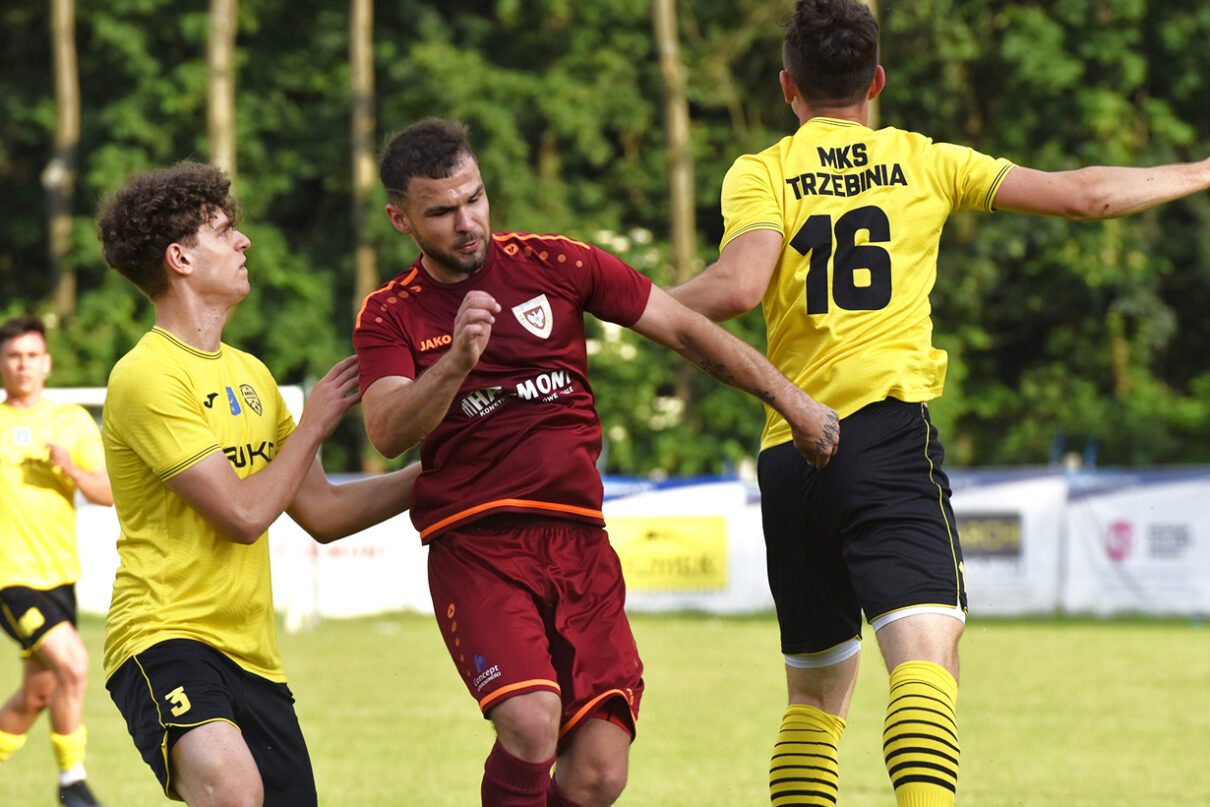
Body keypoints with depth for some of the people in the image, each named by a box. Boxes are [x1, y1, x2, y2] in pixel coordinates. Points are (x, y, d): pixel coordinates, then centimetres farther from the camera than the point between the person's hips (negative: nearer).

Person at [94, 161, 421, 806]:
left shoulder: (249, 375, 16)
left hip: (253, 654, 9)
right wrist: (314, 425, -1)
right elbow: (243, 514, -15)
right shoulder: (145, 377, -11)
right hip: (165, 635, -9)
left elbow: (320, 511, 20)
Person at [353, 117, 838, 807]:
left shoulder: (551, 265, 8)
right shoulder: (391, 317, 4)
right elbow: (388, 433, -13)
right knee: (531, 721, -27)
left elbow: (683, 329, 13)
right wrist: (456, 362, -30)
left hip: (579, 542, 3)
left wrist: (790, 400, 12)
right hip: (475, 547, -3)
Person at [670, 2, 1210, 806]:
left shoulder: (761, 173, 9)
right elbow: (1082, 194, 12)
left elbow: (739, 286, -10)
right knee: (925, 653, -18)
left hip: (790, 453, 3)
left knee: (815, 693, 16)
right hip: (888, 433, -3)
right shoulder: (922, 161, 12)